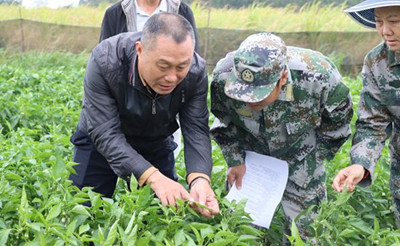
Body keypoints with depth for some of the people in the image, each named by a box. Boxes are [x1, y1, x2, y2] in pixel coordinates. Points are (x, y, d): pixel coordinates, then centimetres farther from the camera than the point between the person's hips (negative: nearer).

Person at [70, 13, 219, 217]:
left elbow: (196, 131, -23)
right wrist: (153, 177, -48)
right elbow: (106, 134, -36)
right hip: (101, 141, -2)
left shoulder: (196, 72, -25)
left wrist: (199, 178, -44)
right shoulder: (104, 61, -34)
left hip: (156, 144, 2)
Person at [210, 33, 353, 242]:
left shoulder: (317, 75, -36)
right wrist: (235, 160, -8)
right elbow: (225, 123, -6)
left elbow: (337, 122, -12)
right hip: (250, 155, 1)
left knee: (304, 231, 3)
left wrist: (311, 161, -5)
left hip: (299, 155, -1)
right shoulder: (223, 76, -31)